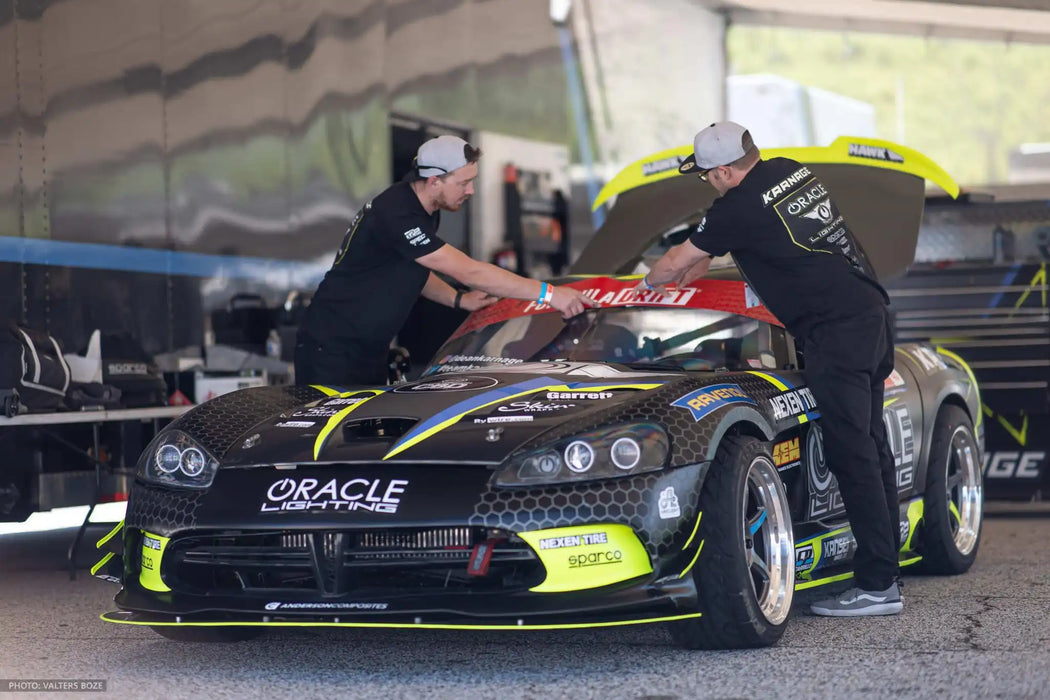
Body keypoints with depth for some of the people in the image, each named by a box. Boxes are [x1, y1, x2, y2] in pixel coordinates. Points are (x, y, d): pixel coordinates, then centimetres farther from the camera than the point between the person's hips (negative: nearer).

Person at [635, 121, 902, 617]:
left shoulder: (739, 206, -11)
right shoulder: (792, 171, 14)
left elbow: (673, 264, 4)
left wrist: (648, 283, 23)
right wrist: (701, 262, 39)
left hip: (836, 334, -9)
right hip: (871, 315, 9)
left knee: (853, 455, -9)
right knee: (871, 449, 11)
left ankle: (878, 586, -9)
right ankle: (888, 565, 16)